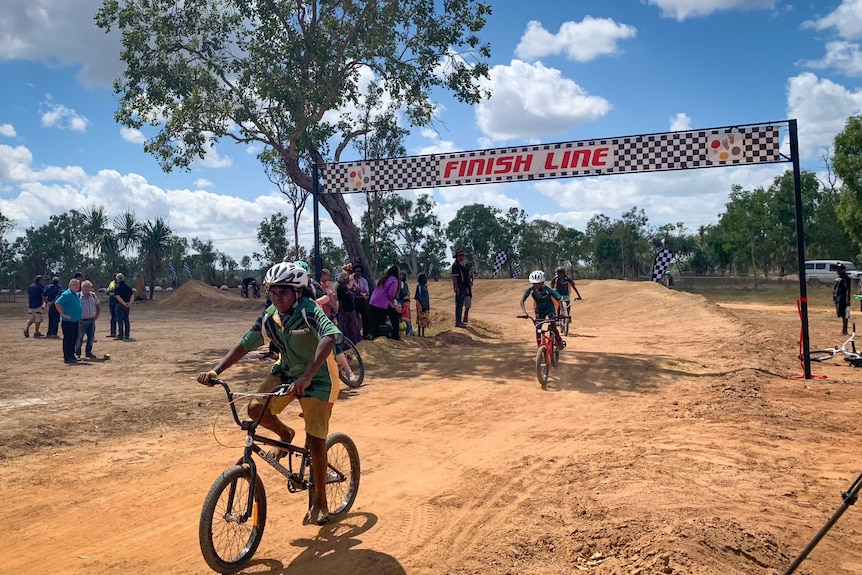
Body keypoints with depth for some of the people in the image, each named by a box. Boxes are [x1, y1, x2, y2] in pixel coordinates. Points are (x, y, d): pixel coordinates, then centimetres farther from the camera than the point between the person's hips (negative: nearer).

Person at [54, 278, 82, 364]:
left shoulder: (76, 295, 14)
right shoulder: (67, 294, -14)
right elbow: (57, 303, -23)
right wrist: (63, 314, -21)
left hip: (75, 321, 9)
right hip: (67, 321, -9)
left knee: (74, 339, 13)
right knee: (68, 339, -4)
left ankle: (72, 356, 22)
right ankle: (67, 358, 0)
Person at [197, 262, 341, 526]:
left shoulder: (308, 309, -27)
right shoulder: (270, 316, -8)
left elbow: (331, 336, -44)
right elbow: (245, 344, -4)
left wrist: (307, 376, -56)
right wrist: (216, 370, -18)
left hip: (317, 377, -5)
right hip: (286, 371, 6)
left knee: (315, 443, -7)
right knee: (256, 409, -16)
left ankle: (320, 502, 13)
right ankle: (285, 434, 18)